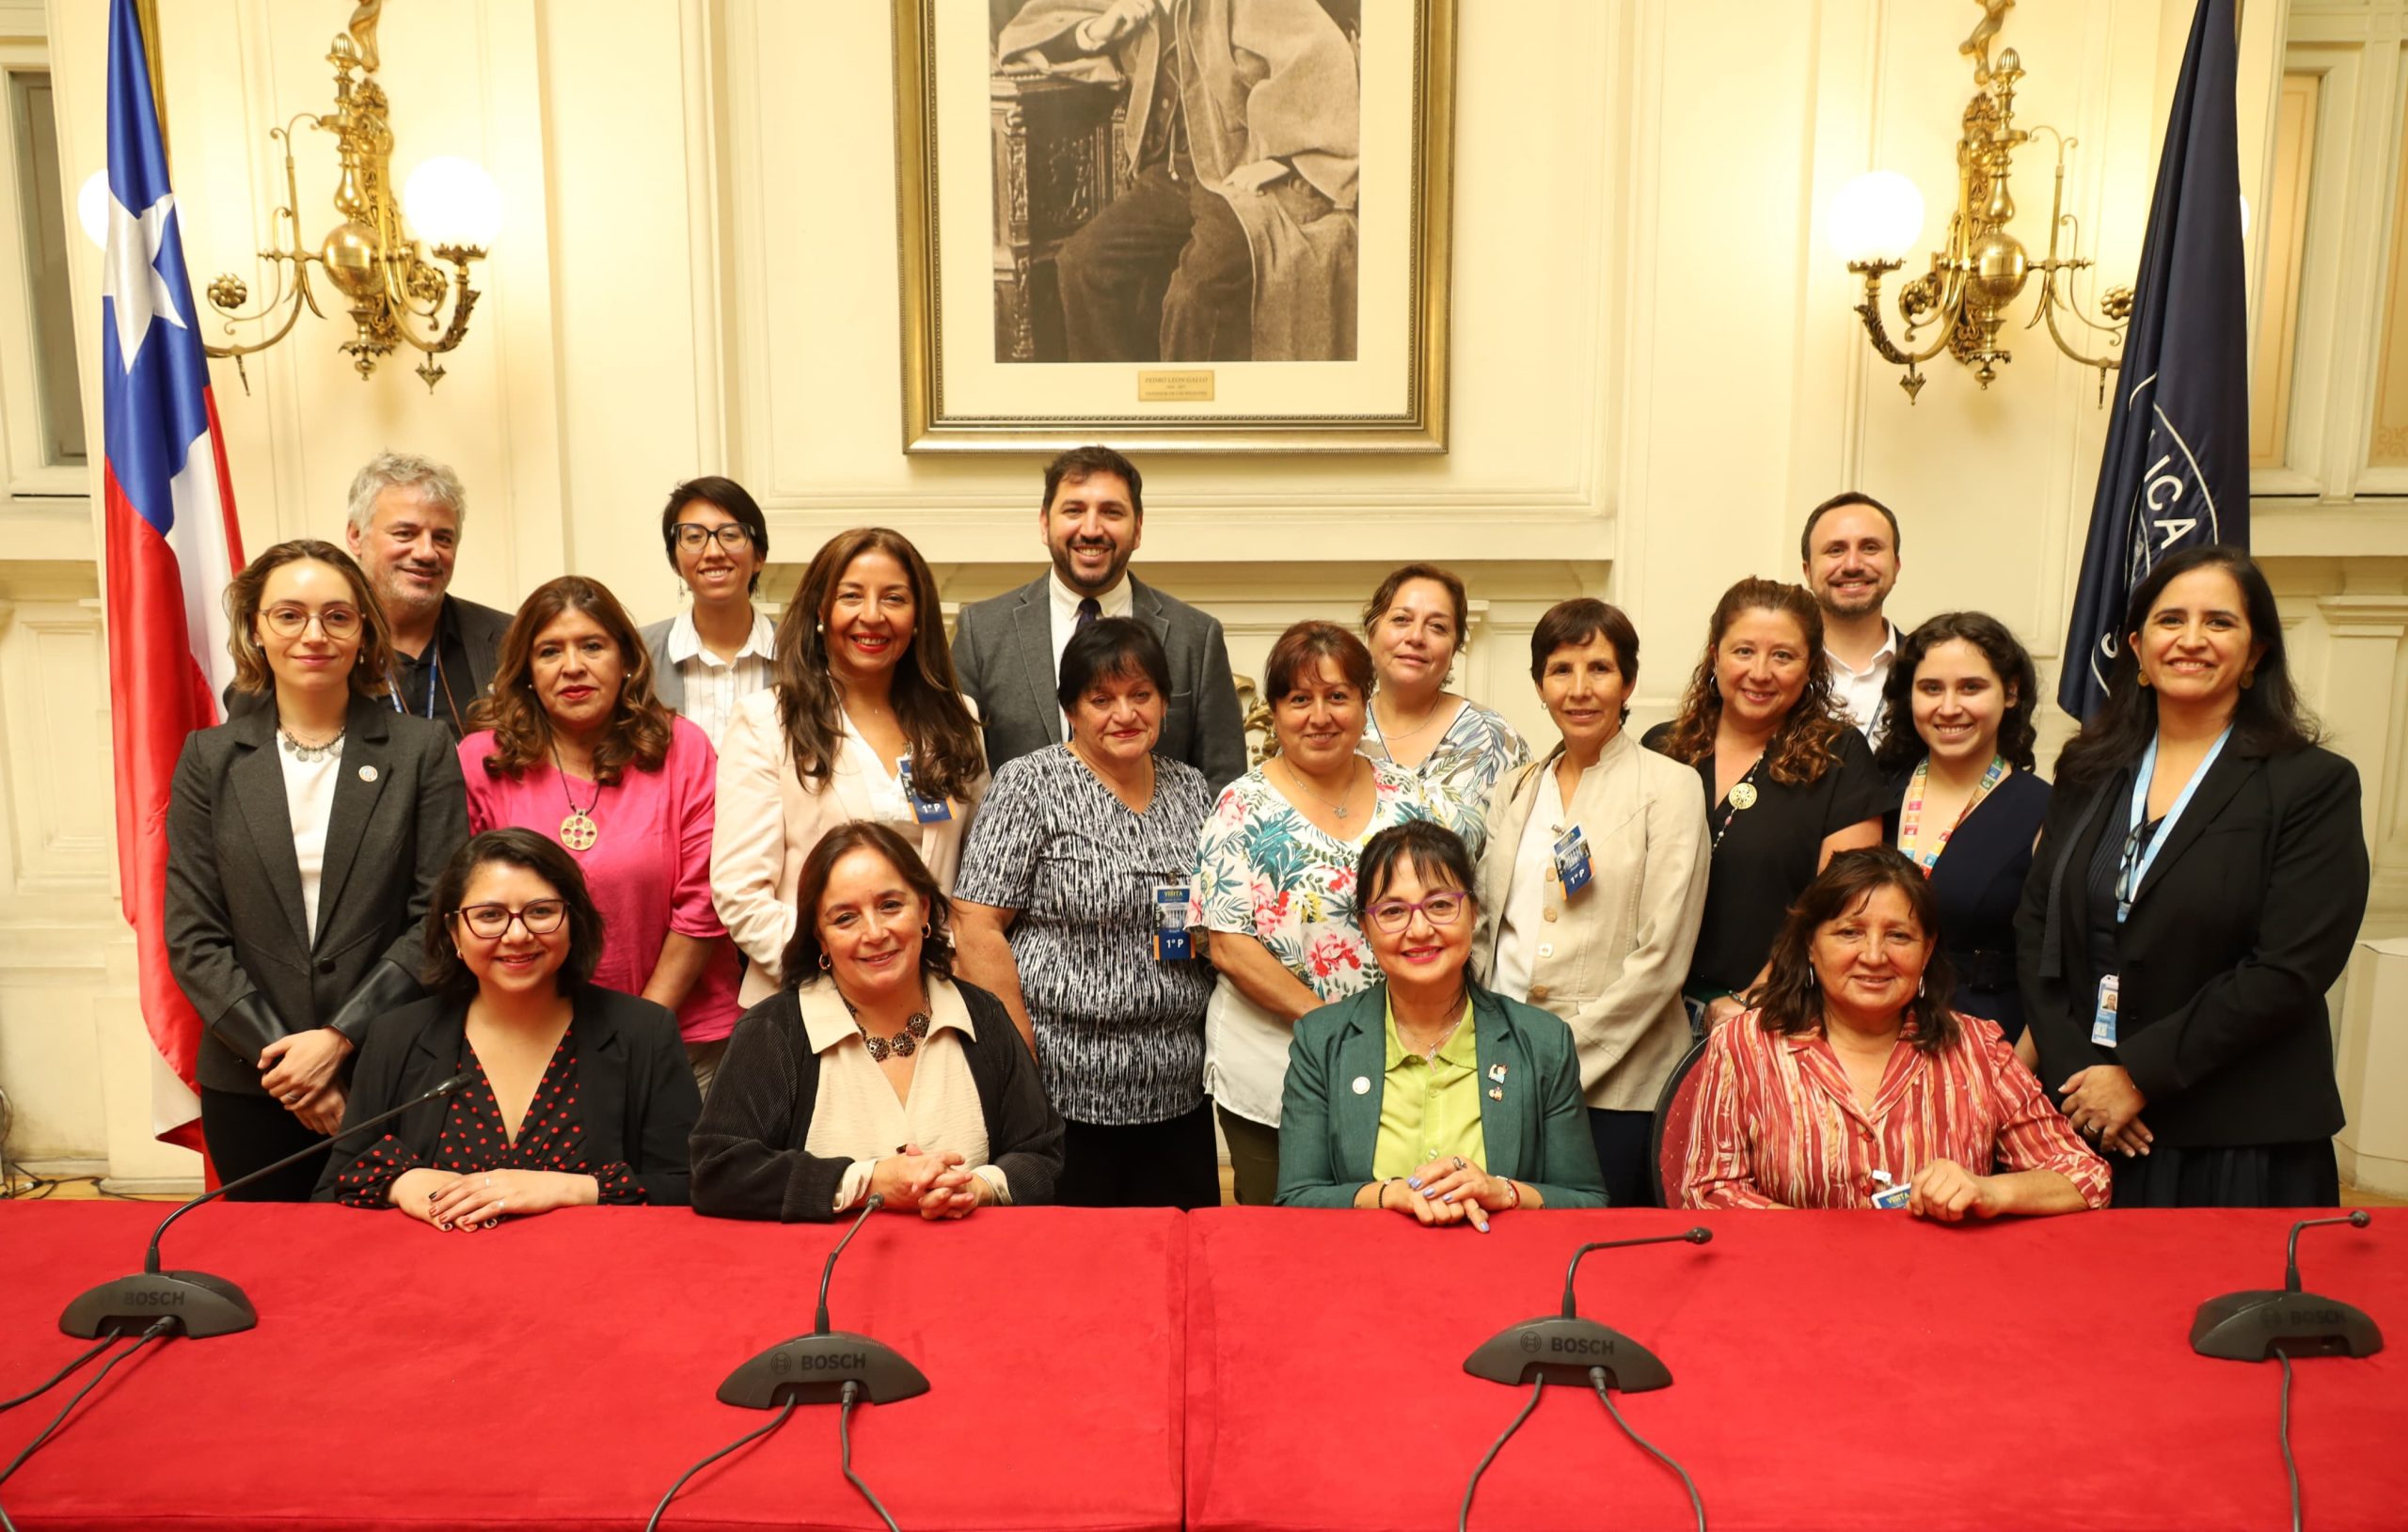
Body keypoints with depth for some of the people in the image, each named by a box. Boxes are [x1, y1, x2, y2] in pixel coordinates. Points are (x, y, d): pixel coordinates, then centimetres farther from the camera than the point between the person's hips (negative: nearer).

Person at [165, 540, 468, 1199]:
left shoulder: (422, 751, -1)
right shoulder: (209, 759, 5)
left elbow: (439, 917, -5)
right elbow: (192, 937, 1)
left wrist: (340, 1037, -12)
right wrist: (280, 1053, -9)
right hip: (250, 1086, 2)